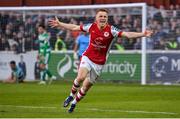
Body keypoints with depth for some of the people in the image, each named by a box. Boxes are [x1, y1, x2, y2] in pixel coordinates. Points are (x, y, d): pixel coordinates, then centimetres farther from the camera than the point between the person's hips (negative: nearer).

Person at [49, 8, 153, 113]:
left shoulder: (111, 30, -14)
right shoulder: (91, 27, -6)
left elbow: (127, 34, -22)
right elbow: (74, 27, 7)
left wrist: (143, 34, -35)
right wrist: (59, 24, 10)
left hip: (99, 63, 0)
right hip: (88, 57, 0)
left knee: (86, 87, 6)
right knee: (81, 77, -25)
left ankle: (74, 102, 31)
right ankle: (72, 95, 3)